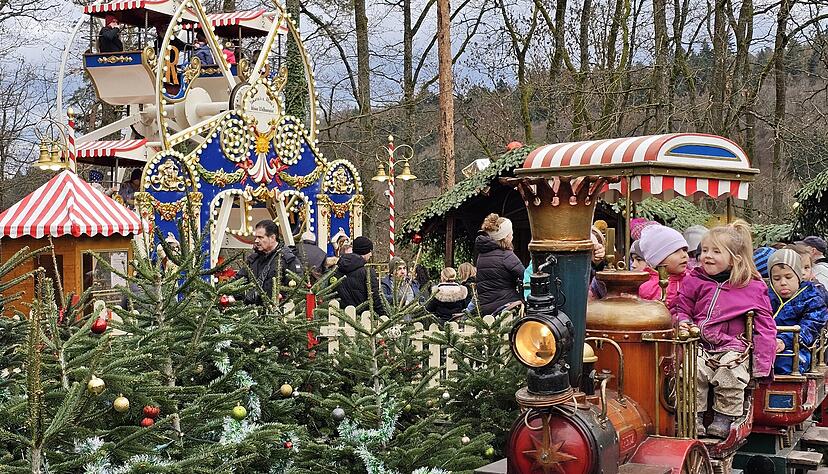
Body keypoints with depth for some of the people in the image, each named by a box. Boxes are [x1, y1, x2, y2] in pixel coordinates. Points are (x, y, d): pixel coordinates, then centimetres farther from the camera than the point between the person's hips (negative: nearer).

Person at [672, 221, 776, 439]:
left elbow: (765, 327, 4)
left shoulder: (753, 288, 3)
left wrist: (761, 364, -4)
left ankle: (723, 420, -12)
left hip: (732, 347, -1)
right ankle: (693, 418, -15)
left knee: (731, 374, -30)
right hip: (699, 345, 2)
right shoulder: (694, 281, 10)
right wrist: (682, 322, -6)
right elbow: (680, 308, 19)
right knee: (692, 370, -28)